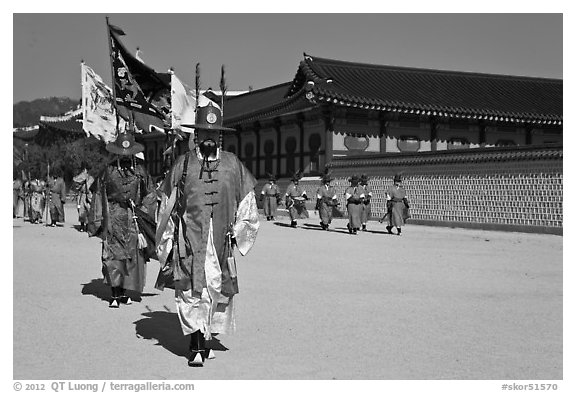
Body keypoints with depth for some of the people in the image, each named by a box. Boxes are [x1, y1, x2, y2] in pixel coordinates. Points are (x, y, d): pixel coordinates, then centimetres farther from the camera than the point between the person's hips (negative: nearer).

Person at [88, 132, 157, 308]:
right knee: (113, 256, -9)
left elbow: (150, 195, 13)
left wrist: (143, 211, 0)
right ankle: (115, 295, -7)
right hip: (113, 219, -2)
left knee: (133, 255, 4)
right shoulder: (107, 172, 4)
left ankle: (125, 292, 18)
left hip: (134, 221, 2)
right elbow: (98, 196, 6)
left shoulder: (140, 171, 8)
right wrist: (98, 221, 2)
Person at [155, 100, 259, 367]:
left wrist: (238, 232, 6)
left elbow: (246, 202, 13)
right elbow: (167, 206, 9)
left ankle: (208, 338, 24)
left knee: (219, 291, 7)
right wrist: (165, 245, 8)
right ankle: (197, 347, -5)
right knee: (190, 292, -8)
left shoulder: (233, 165, 6)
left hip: (220, 240, 2)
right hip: (190, 240, -2)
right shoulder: (182, 164, 3)